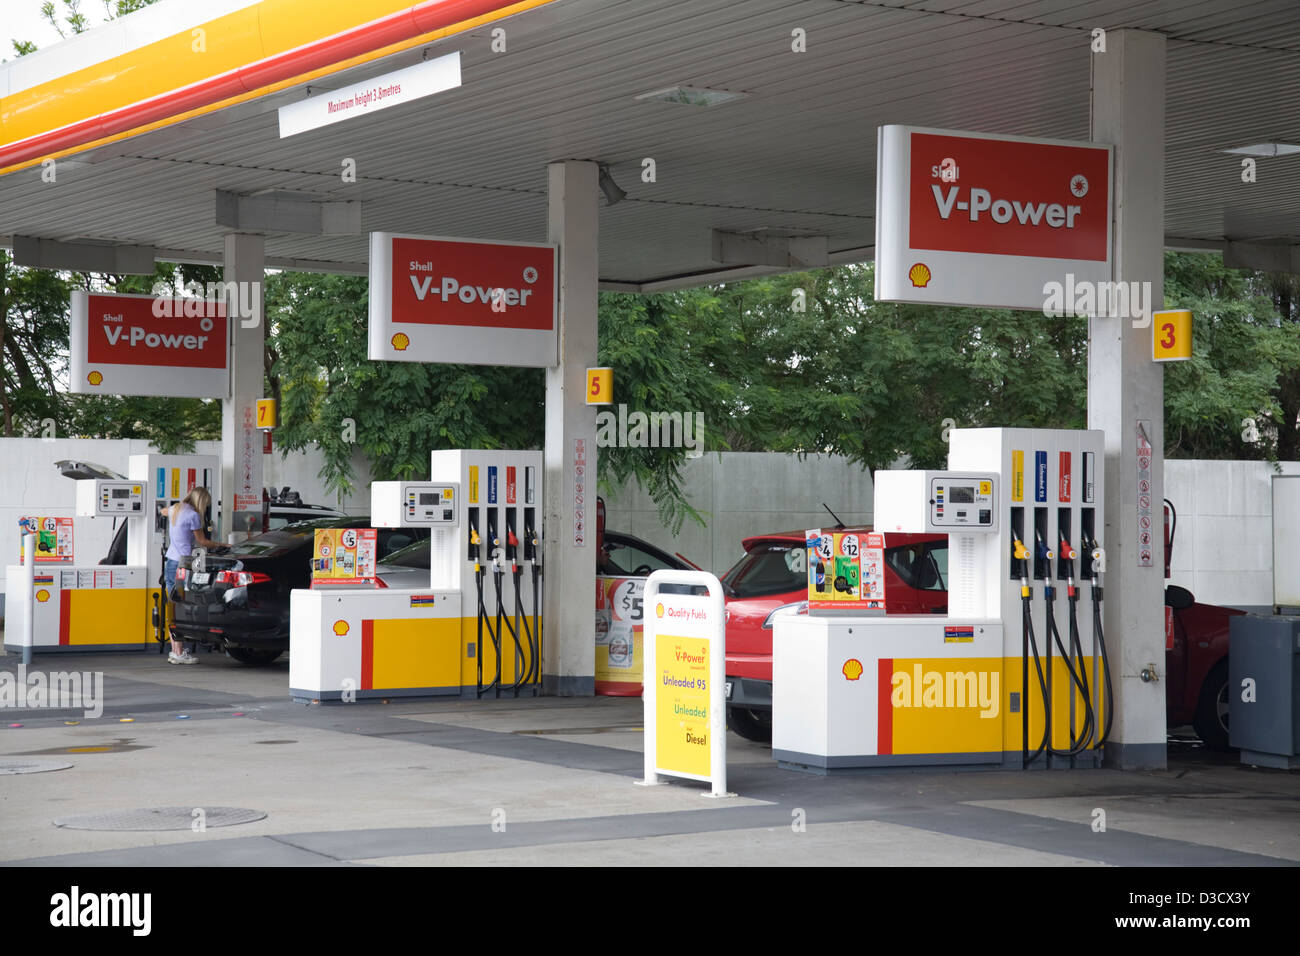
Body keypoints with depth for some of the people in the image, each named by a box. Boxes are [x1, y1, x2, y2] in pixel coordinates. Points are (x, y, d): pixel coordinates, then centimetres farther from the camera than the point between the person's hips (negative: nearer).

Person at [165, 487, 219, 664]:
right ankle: (179, 653, -8)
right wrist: (221, 545, 11)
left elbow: (165, 511, 39)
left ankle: (176, 650, 13)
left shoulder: (175, 509, 13)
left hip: (169, 563, 8)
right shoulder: (193, 515, -10)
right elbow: (202, 541, -1)